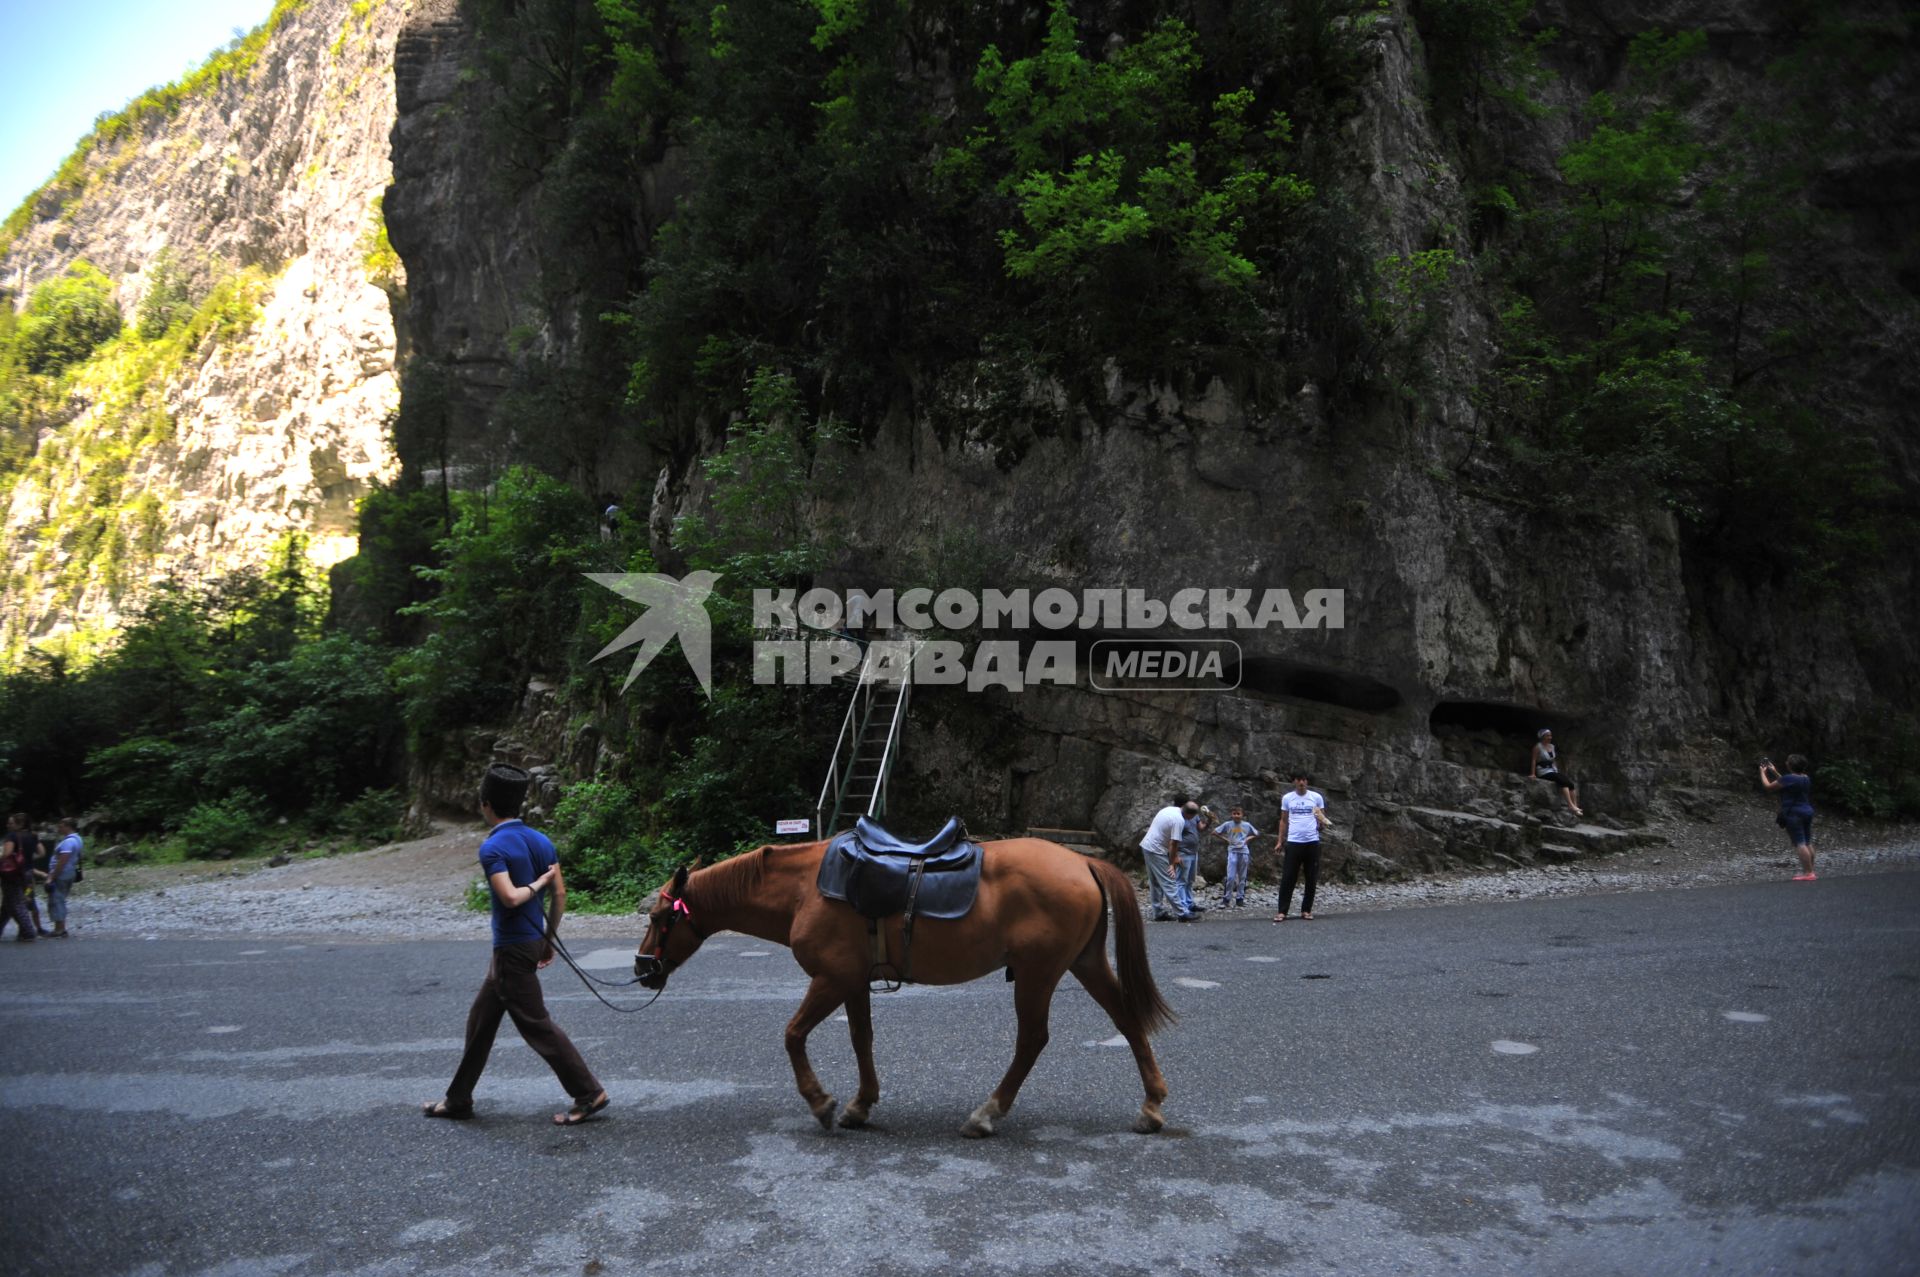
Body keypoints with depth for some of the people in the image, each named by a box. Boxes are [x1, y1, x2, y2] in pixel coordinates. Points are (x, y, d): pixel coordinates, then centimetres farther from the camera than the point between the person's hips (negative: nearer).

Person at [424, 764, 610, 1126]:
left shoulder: (492, 848, -18)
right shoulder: (540, 841, 4)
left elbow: (510, 897, -31)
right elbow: (560, 895, 5)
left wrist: (536, 884, -12)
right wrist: (549, 939, 14)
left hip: (512, 949, -9)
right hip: (532, 942, 9)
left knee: (537, 1025, -1)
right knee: (480, 1021, 20)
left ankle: (589, 1093, 3)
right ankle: (458, 1100, 31)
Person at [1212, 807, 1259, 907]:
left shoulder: (1247, 825, 3)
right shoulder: (1228, 824, -2)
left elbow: (1257, 834, 17)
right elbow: (1214, 833, 1)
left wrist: (1248, 838, 3)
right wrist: (1225, 839, -4)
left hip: (1244, 852, 2)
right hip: (1232, 852, -2)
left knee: (1242, 877, 7)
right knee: (1231, 877, -11)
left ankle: (1240, 899, 15)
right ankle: (1226, 899, -2)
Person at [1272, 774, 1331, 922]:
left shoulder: (1316, 797, 4)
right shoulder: (1287, 798, 6)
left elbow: (1322, 818, 9)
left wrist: (1323, 823, -15)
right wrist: (1280, 841, 8)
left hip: (1312, 842, 1)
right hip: (1294, 842, -1)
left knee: (1312, 878, 5)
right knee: (1288, 878, -3)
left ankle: (1306, 910, 15)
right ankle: (1282, 911, -1)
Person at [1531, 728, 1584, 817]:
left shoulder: (1551, 746, 15)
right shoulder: (1538, 746, -5)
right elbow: (1534, 760, -9)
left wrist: (1557, 771, 12)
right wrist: (1533, 774, -15)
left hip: (1553, 770, 7)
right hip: (1543, 772, -7)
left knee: (1570, 781, -17)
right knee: (1563, 781, -28)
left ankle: (1574, 805, -24)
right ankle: (1570, 805, -34)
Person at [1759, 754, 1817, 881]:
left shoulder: (1789, 778, -17)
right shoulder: (1806, 778, 9)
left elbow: (1768, 786, -7)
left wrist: (1762, 772, 8)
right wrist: (1775, 772, 27)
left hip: (1794, 814, -9)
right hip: (1807, 812, 9)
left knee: (1799, 844, -9)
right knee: (1808, 843, 12)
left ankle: (1808, 873, -12)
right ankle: (1810, 871, 16)